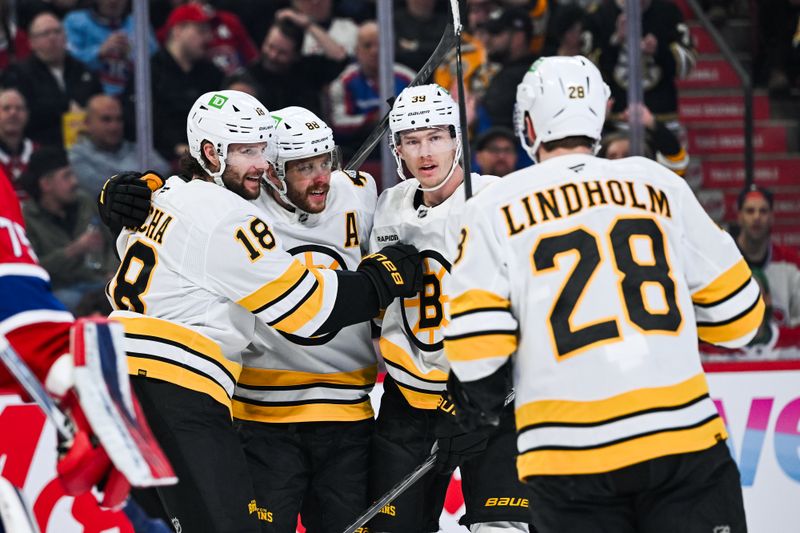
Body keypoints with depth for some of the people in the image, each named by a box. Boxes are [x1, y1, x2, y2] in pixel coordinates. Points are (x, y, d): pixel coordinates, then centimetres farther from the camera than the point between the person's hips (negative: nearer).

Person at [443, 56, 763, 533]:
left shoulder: (496, 209, 3)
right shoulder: (659, 185, 8)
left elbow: (476, 342, -4)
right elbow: (736, 313, 10)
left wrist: (479, 398, 16)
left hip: (571, 454, -1)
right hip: (683, 437, 1)